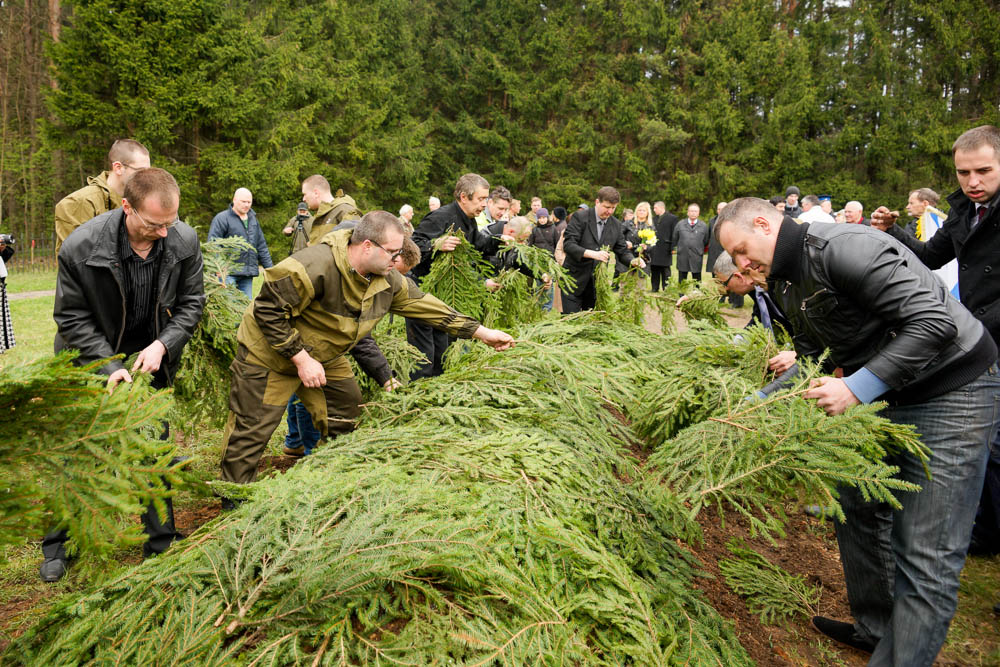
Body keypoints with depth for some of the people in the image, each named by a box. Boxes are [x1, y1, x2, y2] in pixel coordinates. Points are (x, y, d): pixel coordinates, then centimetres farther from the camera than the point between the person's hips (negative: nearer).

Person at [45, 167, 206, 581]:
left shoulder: (185, 241, -19)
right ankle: (58, 544, 28)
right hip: (90, 358, -2)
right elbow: (71, 317, -15)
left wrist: (163, 345, -19)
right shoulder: (81, 246, -26)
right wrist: (109, 366, -23)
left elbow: (191, 301, -5)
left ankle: (161, 546, 21)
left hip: (151, 356, 2)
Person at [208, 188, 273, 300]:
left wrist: (270, 268, 16)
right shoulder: (221, 218, -3)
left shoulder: (253, 219, 18)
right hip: (229, 273, -6)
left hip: (248, 274, 6)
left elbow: (262, 246, 21)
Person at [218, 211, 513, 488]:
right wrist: (301, 359, -30)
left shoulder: (388, 281, -9)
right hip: (269, 353, -7)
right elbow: (267, 310, -30)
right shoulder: (316, 266, -35)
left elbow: (425, 305, -1)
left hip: (323, 356, 7)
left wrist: (483, 333, -1)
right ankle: (234, 508, 13)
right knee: (251, 430, -3)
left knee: (345, 415, 8)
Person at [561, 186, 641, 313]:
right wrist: (593, 254, -31)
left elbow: (622, 251, 11)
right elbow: (568, 244, -18)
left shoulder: (616, 225, 7)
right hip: (574, 281, -4)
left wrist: (633, 261, -12)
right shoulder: (580, 217, -8)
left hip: (597, 284, 4)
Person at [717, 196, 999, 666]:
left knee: (924, 557, -8)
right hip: (883, 395, 10)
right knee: (859, 508, 19)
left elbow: (935, 322, -29)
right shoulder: (787, 280, 5)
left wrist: (858, 387, -30)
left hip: (952, 390, -10)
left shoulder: (844, 249, -26)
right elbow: (813, 356, 14)